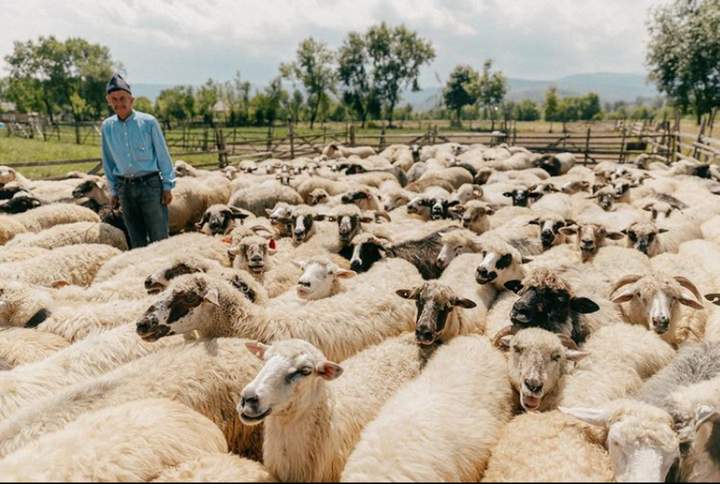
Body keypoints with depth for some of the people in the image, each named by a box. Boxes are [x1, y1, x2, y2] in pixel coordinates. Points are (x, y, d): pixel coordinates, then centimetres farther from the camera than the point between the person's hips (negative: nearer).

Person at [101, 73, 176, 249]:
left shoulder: (148, 122, -5)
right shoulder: (107, 126, 6)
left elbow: (162, 155, -1)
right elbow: (108, 161, 14)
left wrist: (168, 185, -3)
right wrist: (113, 190, 14)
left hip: (151, 184, -4)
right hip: (125, 188, 4)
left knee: (159, 238, -2)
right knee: (137, 241, 11)